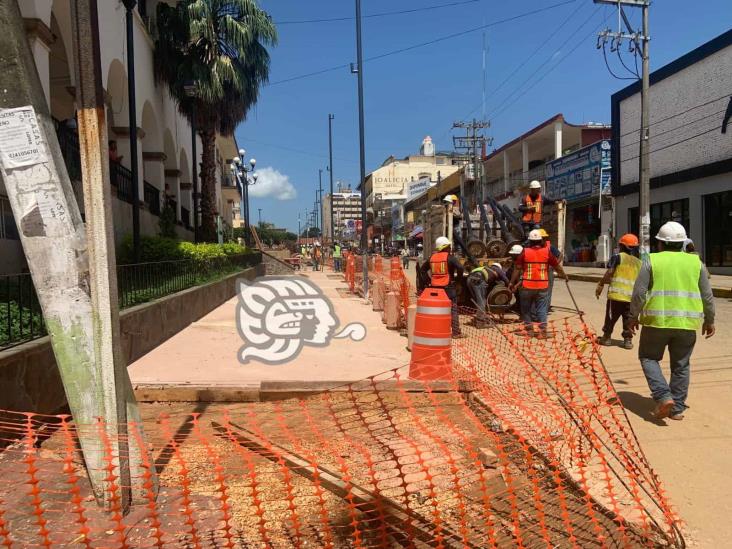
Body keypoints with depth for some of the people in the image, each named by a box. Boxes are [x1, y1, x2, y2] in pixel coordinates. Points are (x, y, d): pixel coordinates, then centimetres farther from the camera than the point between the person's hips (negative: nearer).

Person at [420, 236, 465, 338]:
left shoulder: (432, 257, 10)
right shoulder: (450, 257, -8)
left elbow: (423, 269, 20)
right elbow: (460, 268, -20)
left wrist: (429, 279, 17)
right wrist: (457, 278, -5)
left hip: (435, 287, 5)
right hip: (448, 287, -5)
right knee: (453, 309, 1)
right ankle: (456, 332, 0)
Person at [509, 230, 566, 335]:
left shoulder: (525, 252, -3)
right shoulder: (547, 252, 0)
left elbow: (517, 269, -1)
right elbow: (557, 266, 10)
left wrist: (512, 283, 8)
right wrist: (564, 275, 28)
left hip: (527, 286, -1)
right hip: (542, 286, 1)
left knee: (526, 308, 14)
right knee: (542, 309, 7)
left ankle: (529, 328, 17)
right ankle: (543, 329, 1)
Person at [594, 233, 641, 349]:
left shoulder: (617, 257, -2)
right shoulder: (639, 262, 11)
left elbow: (609, 272, -12)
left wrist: (601, 284, -5)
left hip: (616, 294, -3)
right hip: (631, 296, 3)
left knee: (611, 317, 9)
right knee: (628, 319, 11)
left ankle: (606, 337, 16)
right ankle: (628, 339, 11)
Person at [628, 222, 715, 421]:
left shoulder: (651, 261, -2)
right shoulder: (696, 262, 6)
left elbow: (639, 293, -6)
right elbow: (707, 296, 7)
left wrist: (634, 316, 5)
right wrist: (709, 320, 19)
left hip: (657, 321, -3)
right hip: (687, 323, 3)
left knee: (649, 358, 13)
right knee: (681, 365, 13)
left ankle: (663, 396, -4)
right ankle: (677, 408, 18)